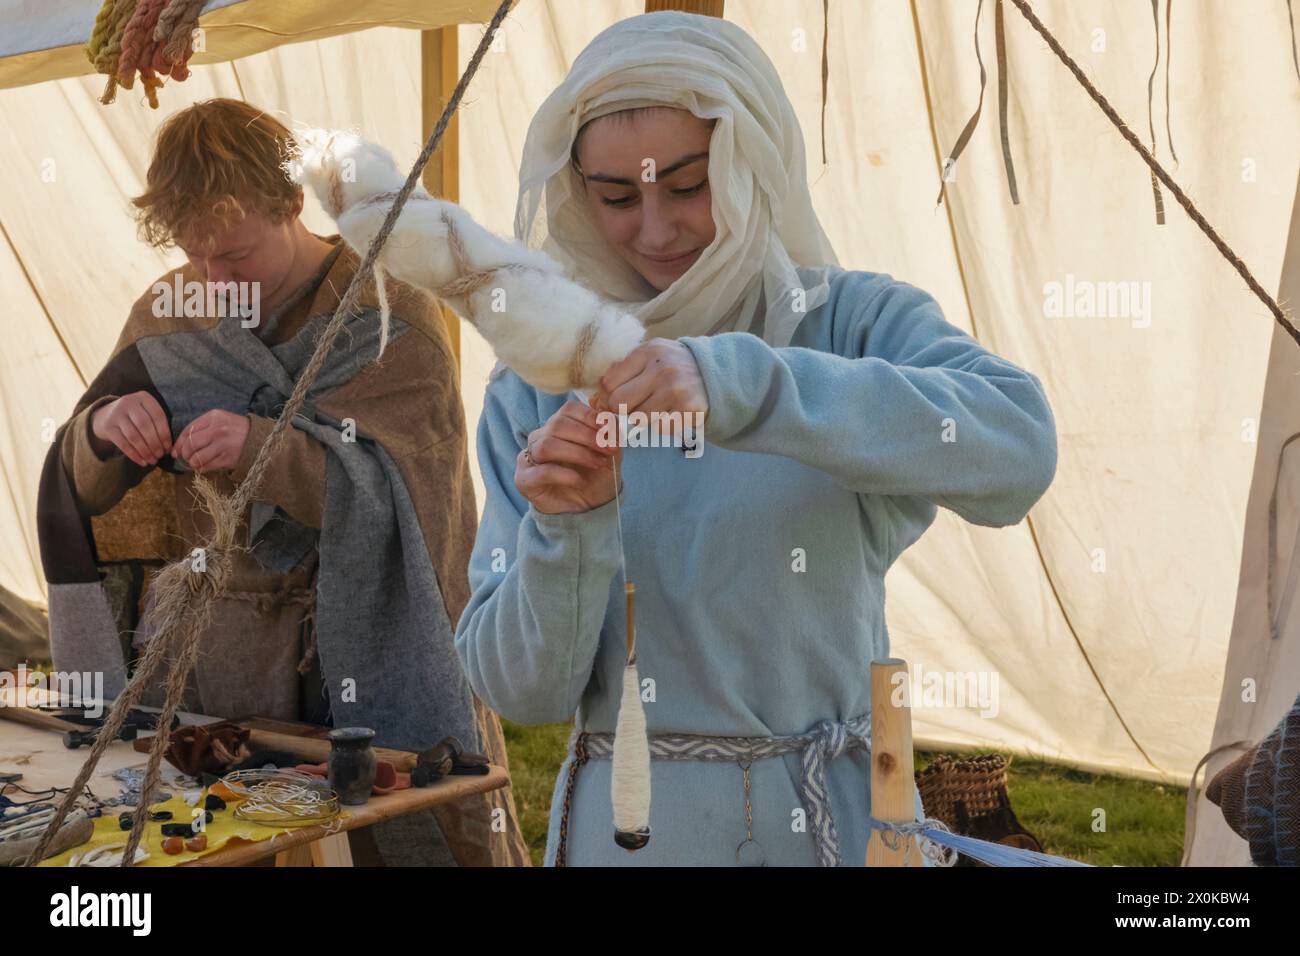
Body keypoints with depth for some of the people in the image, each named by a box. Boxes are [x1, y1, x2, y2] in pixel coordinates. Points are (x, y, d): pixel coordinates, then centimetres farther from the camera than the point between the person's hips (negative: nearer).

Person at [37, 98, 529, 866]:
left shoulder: (388, 314, -9)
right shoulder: (168, 315, 6)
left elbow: (395, 493, -18)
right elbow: (87, 487, 6)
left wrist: (264, 448, -33)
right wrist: (103, 428, -17)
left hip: (361, 656, -4)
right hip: (207, 662, 4)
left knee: (395, 830, 2)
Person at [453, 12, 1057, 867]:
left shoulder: (857, 322, -7)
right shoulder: (539, 382, -3)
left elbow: (1018, 450, -28)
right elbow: (521, 689, -5)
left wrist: (737, 383, -36)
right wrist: (565, 528, -23)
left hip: (831, 819, -1)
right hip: (622, 825, 1)